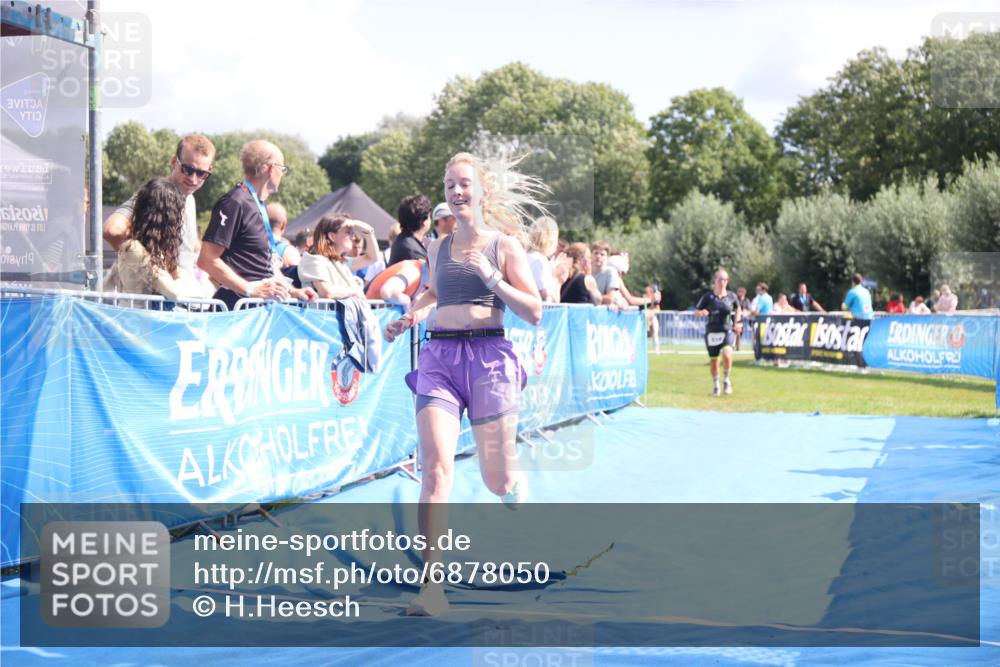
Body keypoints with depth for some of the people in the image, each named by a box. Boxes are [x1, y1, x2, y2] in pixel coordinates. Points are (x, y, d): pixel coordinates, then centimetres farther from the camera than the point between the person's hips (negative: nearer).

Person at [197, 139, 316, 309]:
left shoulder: (258, 205, 20)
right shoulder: (235, 203, -10)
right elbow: (207, 260, -17)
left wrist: (291, 291, 14)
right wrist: (251, 290, -19)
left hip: (262, 302, 9)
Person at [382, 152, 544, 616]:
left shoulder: (504, 245, 1)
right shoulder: (438, 247, 12)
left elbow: (534, 312, -3)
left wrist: (490, 276, -13)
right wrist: (408, 319, 12)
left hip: (489, 356, -2)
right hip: (439, 356, 2)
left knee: (496, 482, 4)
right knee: (436, 466, -17)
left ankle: (514, 484, 45)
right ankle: (431, 585, -20)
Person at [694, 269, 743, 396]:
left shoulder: (731, 296, 0)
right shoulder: (708, 297, -4)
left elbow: (738, 308, 20)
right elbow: (696, 311, 0)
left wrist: (737, 322, 9)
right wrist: (701, 312, -23)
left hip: (728, 331, -1)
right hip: (712, 332, 1)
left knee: (726, 354, -24)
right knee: (713, 360, 7)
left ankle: (726, 380, 0)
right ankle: (715, 384, 31)